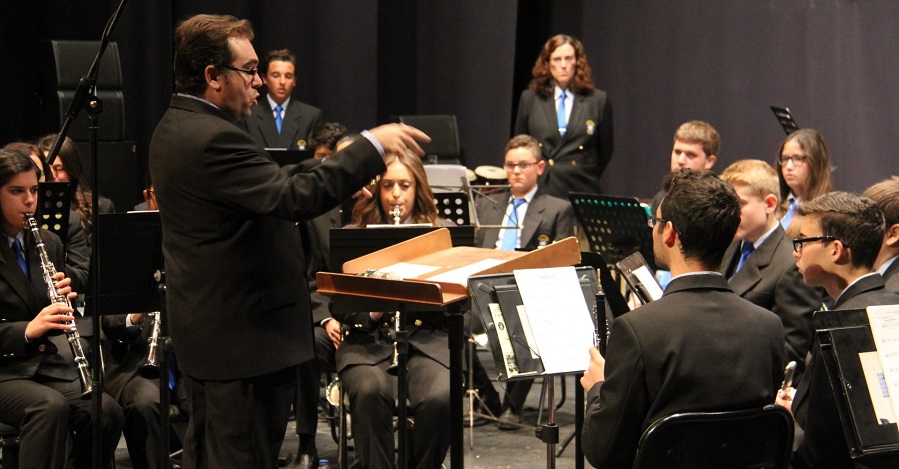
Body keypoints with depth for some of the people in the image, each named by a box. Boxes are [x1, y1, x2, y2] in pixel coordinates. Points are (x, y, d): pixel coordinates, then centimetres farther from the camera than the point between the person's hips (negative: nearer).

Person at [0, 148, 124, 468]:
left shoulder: (48, 243, 11)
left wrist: (64, 296, -4)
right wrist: (27, 330, -25)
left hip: (46, 364, 5)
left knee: (107, 410, -21)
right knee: (50, 405, -34)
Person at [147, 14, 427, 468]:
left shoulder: (177, 128, 10)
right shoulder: (213, 138, -24)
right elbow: (296, 197, -32)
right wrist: (372, 145, -28)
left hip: (204, 325, 11)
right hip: (245, 337, -11)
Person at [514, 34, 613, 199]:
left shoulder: (598, 100, 4)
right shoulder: (529, 99, 8)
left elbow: (605, 151, 11)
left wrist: (587, 178, 11)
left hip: (580, 192, -1)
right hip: (538, 190, 1)